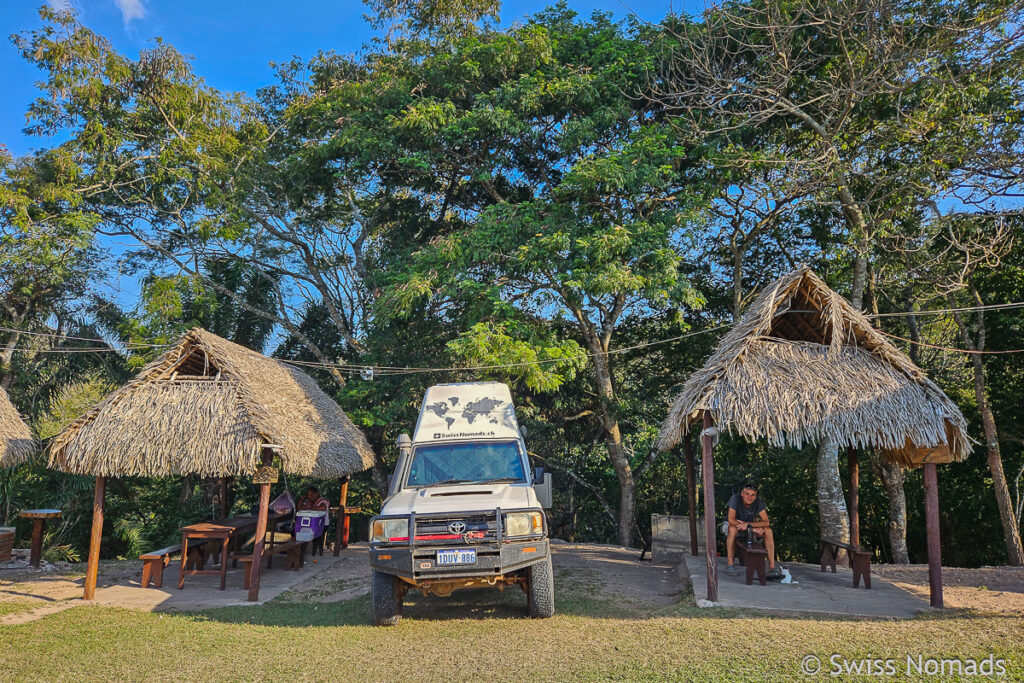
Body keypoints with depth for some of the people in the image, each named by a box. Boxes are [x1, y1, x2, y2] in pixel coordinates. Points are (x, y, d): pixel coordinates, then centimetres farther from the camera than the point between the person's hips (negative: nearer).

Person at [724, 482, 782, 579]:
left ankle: (772, 566, -22)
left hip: (752, 523, 3)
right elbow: (731, 520, -34)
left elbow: (766, 522, -24)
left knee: (768, 530, -23)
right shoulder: (735, 498, -28)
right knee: (732, 529, -37)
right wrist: (753, 528, -37)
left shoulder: (758, 501, -20)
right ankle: (729, 564, -29)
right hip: (736, 524, -3)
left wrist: (748, 524, -38)